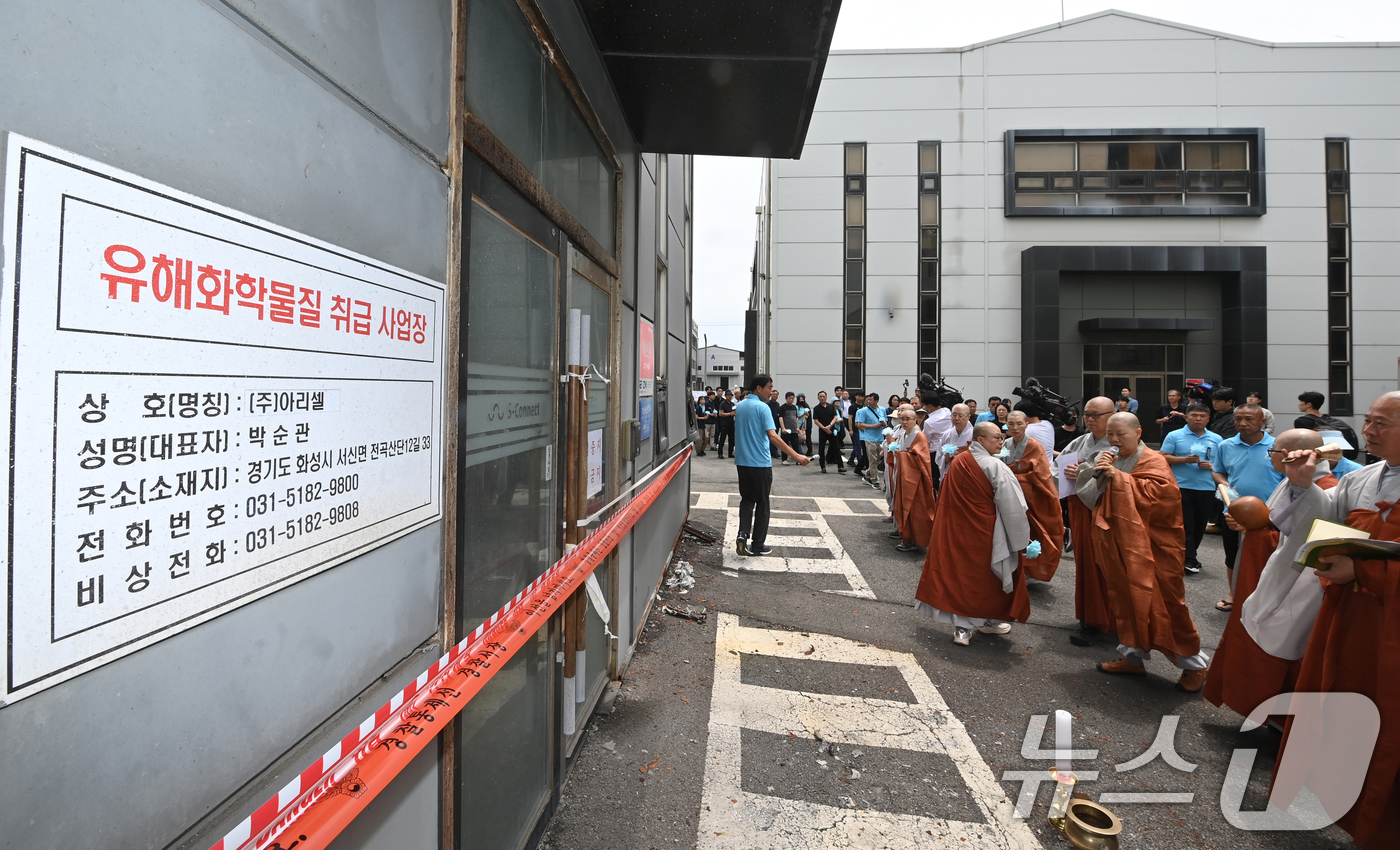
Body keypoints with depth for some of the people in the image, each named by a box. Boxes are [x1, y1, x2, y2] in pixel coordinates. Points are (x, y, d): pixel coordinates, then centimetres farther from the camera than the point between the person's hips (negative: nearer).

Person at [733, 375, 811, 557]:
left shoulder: (740, 406, 9)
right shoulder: (762, 407, -15)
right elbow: (773, 436, -24)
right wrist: (796, 456, -25)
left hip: (742, 461, 6)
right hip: (761, 463, -6)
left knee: (746, 500, 16)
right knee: (762, 504, 6)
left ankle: (743, 534, -3)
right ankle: (757, 545, 12)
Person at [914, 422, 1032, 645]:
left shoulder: (957, 462, 1)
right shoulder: (995, 467, -17)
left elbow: (947, 499, 9)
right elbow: (1011, 506, -16)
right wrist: (1022, 538, -7)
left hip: (956, 530, 5)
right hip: (985, 533, -5)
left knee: (961, 572, 11)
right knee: (986, 575, 12)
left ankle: (962, 626, 15)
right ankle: (987, 621, 27)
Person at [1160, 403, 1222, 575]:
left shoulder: (1216, 439, 11)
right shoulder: (1174, 436, 0)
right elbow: (1164, 458, -3)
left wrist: (1211, 466, -6)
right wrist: (1185, 460, -17)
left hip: (1207, 489, 4)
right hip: (1182, 487, -4)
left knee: (1200, 526, 12)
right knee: (1186, 525, -5)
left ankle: (1190, 555, 27)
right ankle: (1189, 560, -2)